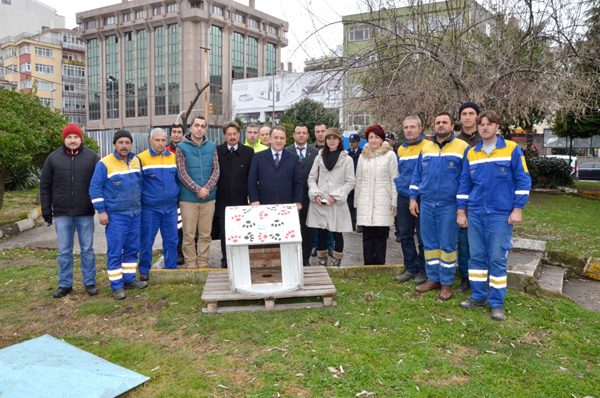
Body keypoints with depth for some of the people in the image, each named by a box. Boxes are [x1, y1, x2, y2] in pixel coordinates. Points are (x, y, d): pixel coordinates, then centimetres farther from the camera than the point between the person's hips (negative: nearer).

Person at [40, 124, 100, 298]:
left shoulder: (92, 157, 1)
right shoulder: (53, 158, 4)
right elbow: (45, 186, 8)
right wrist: (46, 210, 3)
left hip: (85, 213, -1)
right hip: (62, 214, 1)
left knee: (87, 249, 7)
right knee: (64, 251, 8)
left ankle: (90, 282, 18)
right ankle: (65, 284, 19)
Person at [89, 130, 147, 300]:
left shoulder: (136, 161, 10)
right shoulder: (104, 164, -8)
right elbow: (95, 188, -8)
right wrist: (101, 211, -12)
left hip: (135, 214, 6)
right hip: (115, 216, -6)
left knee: (132, 249, 11)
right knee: (115, 252, -2)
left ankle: (129, 279, 23)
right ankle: (116, 285, 6)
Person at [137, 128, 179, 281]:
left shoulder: (173, 157, 8)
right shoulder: (142, 158, -3)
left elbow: (179, 178, 18)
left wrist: (177, 196, 12)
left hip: (170, 207, 3)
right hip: (149, 208, -3)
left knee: (171, 240, 8)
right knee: (146, 241, 4)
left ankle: (171, 269, 21)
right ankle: (144, 270, 19)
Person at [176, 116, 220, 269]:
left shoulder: (212, 147, 10)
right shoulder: (181, 147, 2)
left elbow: (216, 170, 4)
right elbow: (182, 173, -5)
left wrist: (207, 188, -10)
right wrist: (198, 189, -13)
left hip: (208, 198, 3)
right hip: (188, 198, -2)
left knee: (205, 234, 7)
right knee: (189, 234, 1)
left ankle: (203, 263, 17)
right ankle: (190, 264, 12)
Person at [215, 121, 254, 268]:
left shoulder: (248, 152, 4)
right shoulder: (217, 151, 3)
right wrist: (213, 194, 1)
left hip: (241, 200, 0)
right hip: (223, 200, 0)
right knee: (224, 232, 7)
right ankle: (225, 261, 19)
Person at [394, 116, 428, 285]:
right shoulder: (401, 149, 12)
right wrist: (399, 187, 10)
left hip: (421, 199, -6)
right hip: (403, 199, 6)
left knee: (423, 237, 3)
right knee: (405, 236, 11)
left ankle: (423, 270, 17)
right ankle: (410, 268, 23)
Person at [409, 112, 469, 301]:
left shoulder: (462, 148, 0)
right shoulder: (426, 148, 13)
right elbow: (417, 175, 16)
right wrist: (413, 198, 9)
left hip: (449, 205, -4)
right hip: (426, 204, 4)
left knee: (447, 245, 2)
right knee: (430, 243, 10)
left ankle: (446, 283, 14)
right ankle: (432, 279, 23)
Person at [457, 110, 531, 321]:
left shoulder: (512, 149, 0)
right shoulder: (471, 153, 10)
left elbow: (523, 180, -1)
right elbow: (464, 183, 12)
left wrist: (517, 209, -7)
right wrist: (461, 211, 8)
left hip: (501, 215, -3)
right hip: (475, 214, 4)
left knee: (498, 259, 0)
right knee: (477, 256, 9)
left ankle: (497, 303, 12)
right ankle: (478, 296, 22)